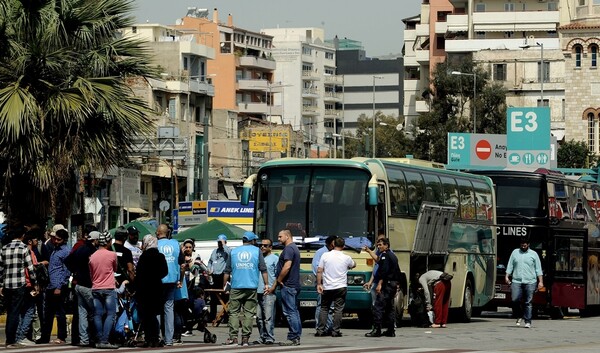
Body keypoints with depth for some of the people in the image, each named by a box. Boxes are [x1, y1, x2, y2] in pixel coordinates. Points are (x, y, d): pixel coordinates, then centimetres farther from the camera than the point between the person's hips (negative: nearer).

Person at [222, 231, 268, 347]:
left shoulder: (233, 252, 10)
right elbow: (263, 270, 2)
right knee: (249, 313, 2)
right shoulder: (257, 251, 6)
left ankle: (233, 337, -7)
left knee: (234, 312, 3)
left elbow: (227, 272, 10)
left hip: (236, 287, 1)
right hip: (252, 287, -1)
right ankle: (245, 338, -2)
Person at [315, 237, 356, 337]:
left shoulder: (325, 256, -3)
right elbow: (353, 265, 19)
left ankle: (320, 330, 9)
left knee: (324, 309, 12)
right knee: (338, 310, 2)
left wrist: (319, 284, 0)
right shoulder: (346, 258, -3)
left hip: (327, 288, 1)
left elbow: (319, 271, -5)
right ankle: (335, 331, -1)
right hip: (341, 287, -1)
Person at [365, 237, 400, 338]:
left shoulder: (385, 255, -8)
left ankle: (376, 330, -17)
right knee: (389, 308, 14)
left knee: (378, 307, -12)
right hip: (394, 284, 10)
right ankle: (391, 330, 14)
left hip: (386, 284, -10)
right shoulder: (393, 256, 21)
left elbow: (384, 270, -20)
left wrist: (379, 284, -23)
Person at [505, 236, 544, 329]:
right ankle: (519, 317, 13)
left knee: (528, 303, -3)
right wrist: (507, 276, 1)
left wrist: (540, 281, 1)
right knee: (515, 300, -10)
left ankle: (528, 321, 2)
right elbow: (510, 266, 13)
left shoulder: (533, 254, 8)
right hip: (516, 281, 1)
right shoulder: (515, 252, 13)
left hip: (530, 282, -1)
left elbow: (538, 269, 7)